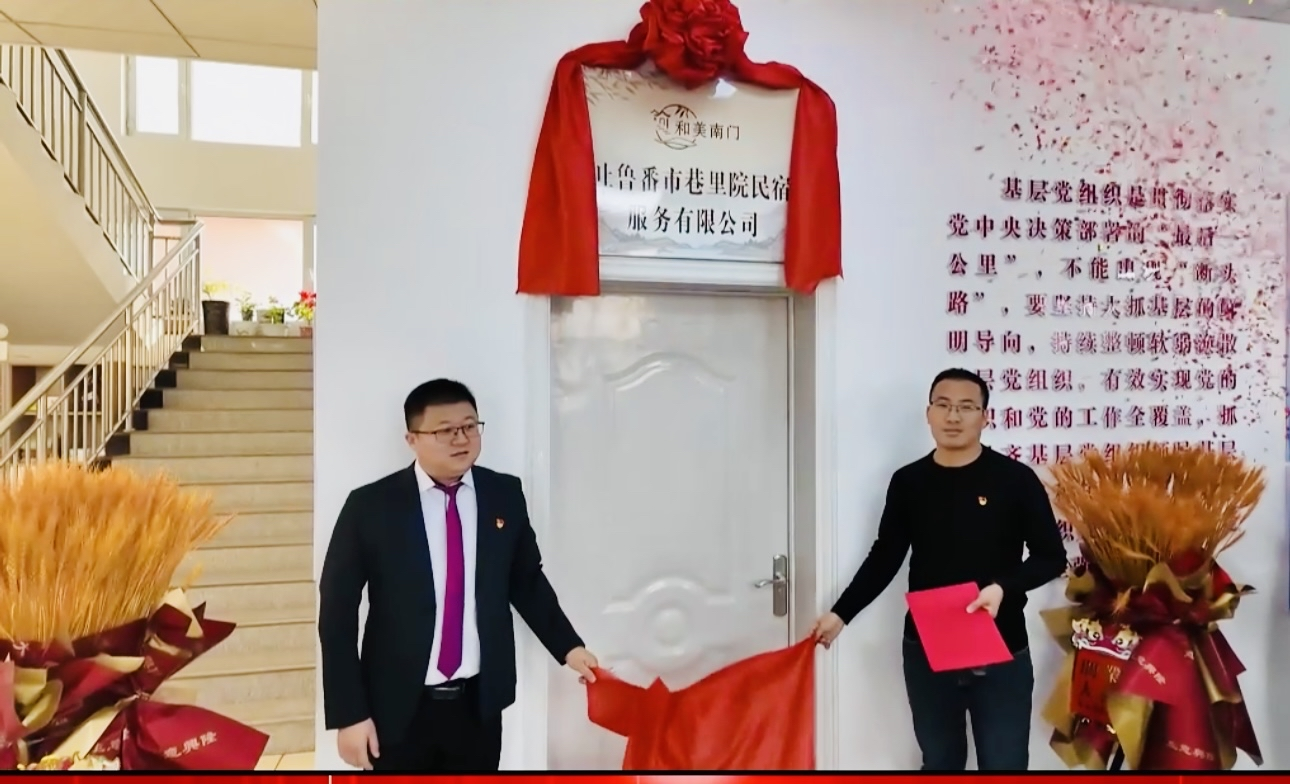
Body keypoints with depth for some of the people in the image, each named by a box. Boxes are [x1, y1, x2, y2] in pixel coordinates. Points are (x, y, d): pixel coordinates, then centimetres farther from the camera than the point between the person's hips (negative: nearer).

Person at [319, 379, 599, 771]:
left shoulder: (505, 494, -1)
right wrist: (349, 714, -8)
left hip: (478, 705, 2)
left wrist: (568, 647, 4)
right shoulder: (370, 505, -9)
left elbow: (527, 581, 11)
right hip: (398, 711, -2)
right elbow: (337, 611, -6)